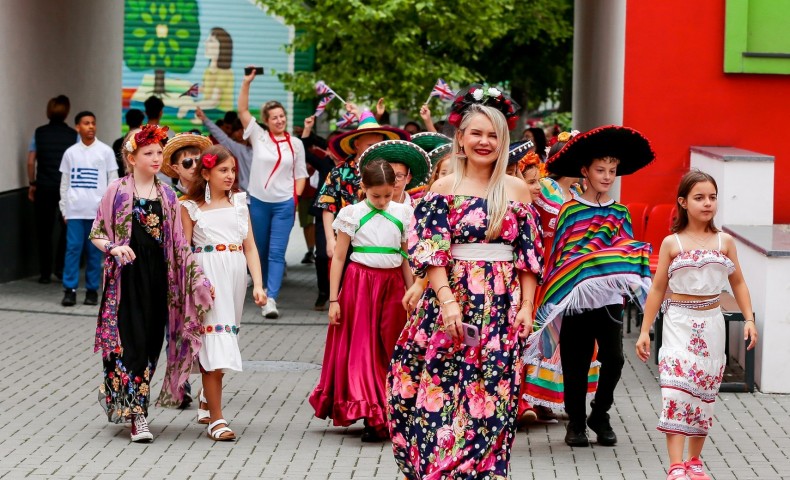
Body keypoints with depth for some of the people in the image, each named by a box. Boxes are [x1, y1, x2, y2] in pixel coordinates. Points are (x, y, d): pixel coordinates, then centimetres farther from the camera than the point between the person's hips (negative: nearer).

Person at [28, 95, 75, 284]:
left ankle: (45, 273, 8)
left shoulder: (39, 133, 0)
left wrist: (32, 184, 10)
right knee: (67, 228, 13)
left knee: (44, 230, 7)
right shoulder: (73, 135, -3)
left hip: (44, 187, 1)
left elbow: (31, 162, -1)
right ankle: (61, 267, 6)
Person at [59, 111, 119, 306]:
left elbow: (113, 182, 4)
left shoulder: (105, 151, 3)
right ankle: (70, 289, -1)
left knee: (94, 251, 3)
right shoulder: (70, 152, 7)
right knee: (73, 248, -4)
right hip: (75, 210, 1)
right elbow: (64, 183, 11)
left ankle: (92, 290, 9)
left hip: (97, 210, -1)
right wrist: (64, 209, 7)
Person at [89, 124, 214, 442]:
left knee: (151, 342, 5)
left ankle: (115, 394, 20)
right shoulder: (118, 191, -2)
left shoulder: (167, 195, 9)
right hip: (128, 274, -4)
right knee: (132, 341, -8)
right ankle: (137, 415, -5)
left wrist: (199, 279, 1)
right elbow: (97, 234, 2)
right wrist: (114, 248, -19)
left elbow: (179, 243, 10)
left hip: (158, 275, 4)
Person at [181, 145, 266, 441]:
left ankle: (206, 403, 29)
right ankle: (216, 419, -7)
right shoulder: (191, 207, 0)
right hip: (207, 277, -4)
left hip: (234, 277, 4)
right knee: (213, 345, -9)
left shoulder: (238, 203, 11)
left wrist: (258, 283, -1)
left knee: (224, 346, 10)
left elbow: (249, 246, 8)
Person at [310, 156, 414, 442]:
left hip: (392, 284, 2)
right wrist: (333, 299, -4)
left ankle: (389, 414, 12)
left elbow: (407, 258, 10)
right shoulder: (352, 215, -2)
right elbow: (339, 258, 0)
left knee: (390, 348, 4)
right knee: (362, 348, -2)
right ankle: (371, 417, 0)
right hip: (360, 282, -2)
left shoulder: (403, 214, 5)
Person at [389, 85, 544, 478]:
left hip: (502, 307, 1)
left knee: (490, 396, 0)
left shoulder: (516, 190, 8)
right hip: (452, 299, -1)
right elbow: (432, 252, -3)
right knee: (441, 392, -2)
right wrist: (447, 301, -15)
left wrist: (526, 305, 0)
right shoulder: (445, 188, 3)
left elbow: (528, 254, 8)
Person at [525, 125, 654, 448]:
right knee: (576, 363, 3)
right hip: (576, 299, -2)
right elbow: (560, 255, 0)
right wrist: (558, 297, -8)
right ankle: (576, 422, 17)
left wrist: (631, 282, -6)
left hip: (610, 299, 2)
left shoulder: (620, 213, 9)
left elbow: (628, 253, 11)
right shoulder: (570, 212, 0)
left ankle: (600, 415, 9)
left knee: (614, 357, -10)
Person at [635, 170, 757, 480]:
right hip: (679, 323, -3)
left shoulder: (724, 242, 5)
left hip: (711, 324, 3)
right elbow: (657, 289, 3)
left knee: (704, 393, 8)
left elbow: (738, 283, 11)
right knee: (676, 389, -15)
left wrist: (749, 318, -1)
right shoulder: (672, 243, -1)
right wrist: (645, 331, 1)